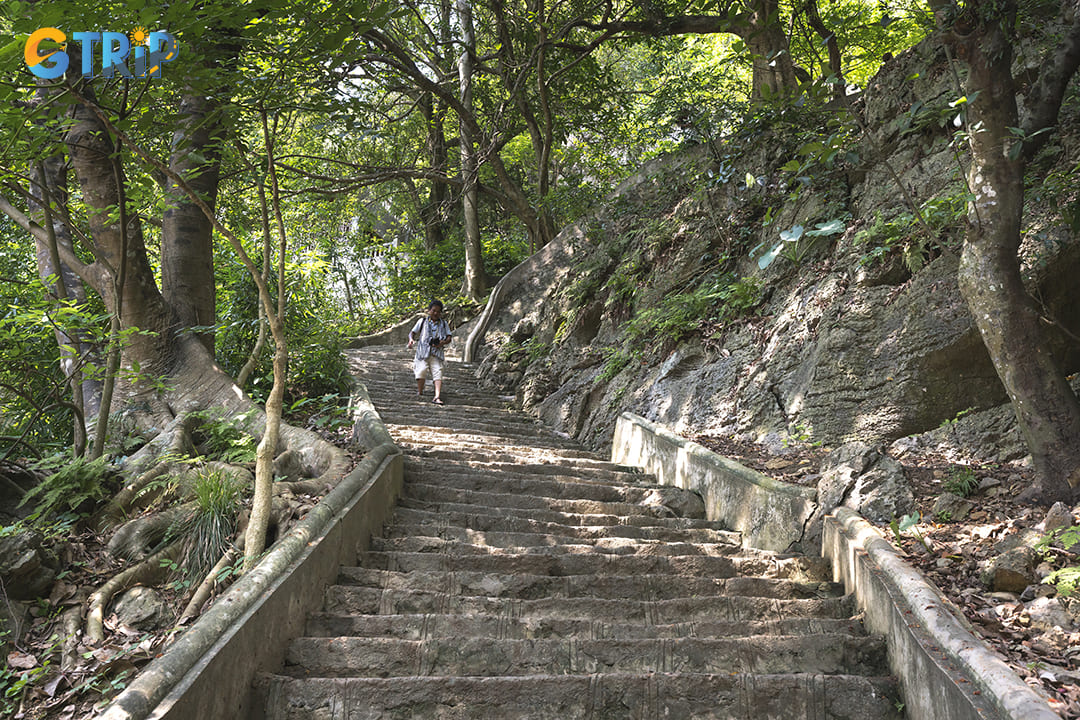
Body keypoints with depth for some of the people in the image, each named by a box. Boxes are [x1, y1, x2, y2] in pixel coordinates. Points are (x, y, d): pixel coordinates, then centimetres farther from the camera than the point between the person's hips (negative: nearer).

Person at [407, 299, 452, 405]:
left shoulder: (444, 324, 16)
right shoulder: (422, 321, 12)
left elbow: (449, 337, 14)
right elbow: (412, 332, 11)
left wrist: (443, 342, -9)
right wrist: (411, 339, -12)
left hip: (437, 353, 1)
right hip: (423, 352, -1)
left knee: (438, 373, -15)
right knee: (421, 371, -17)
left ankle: (437, 397, -24)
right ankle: (419, 392, 7)